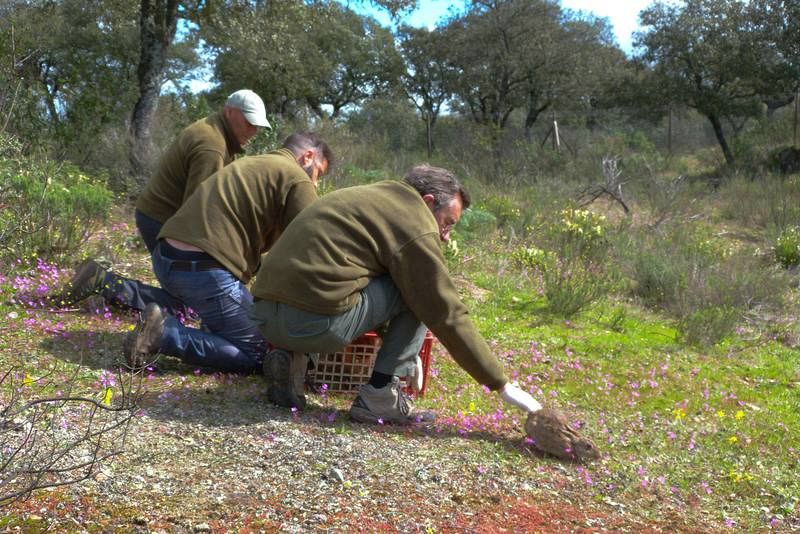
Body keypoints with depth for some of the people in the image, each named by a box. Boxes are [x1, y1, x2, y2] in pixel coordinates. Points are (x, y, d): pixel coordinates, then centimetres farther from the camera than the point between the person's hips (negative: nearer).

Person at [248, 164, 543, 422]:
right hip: (315, 322, -8)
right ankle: (380, 395, 3)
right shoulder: (416, 228, -2)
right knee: (421, 293, 5)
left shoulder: (373, 196, 25)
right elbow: (448, 316, -2)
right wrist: (503, 386, 6)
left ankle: (288, 358, 12)